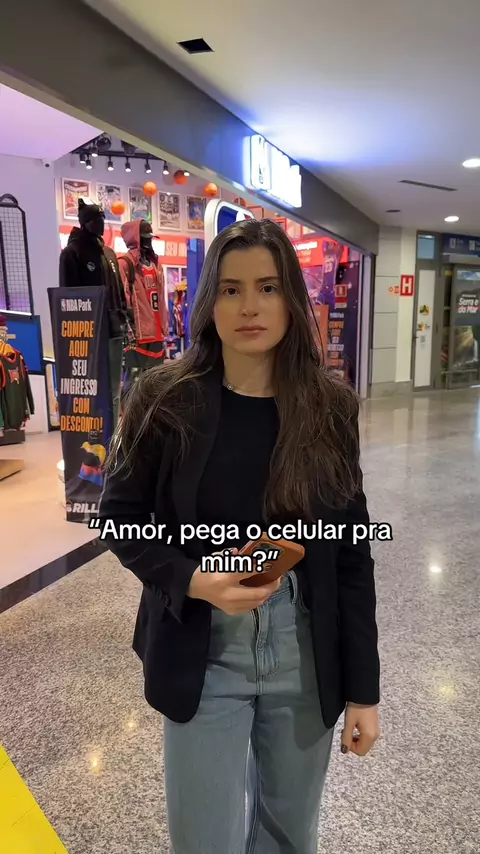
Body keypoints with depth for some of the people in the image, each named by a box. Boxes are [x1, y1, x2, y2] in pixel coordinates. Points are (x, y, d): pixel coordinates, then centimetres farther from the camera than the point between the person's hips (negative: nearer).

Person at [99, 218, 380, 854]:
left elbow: (351, 553, -2)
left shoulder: (330, 406, -5)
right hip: (201, 653, -1)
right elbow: (118, 517, -1)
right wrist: (193, 581, -19)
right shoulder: (166, 400, -9)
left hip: (306, 654, 2)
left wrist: (363, 687, 0)